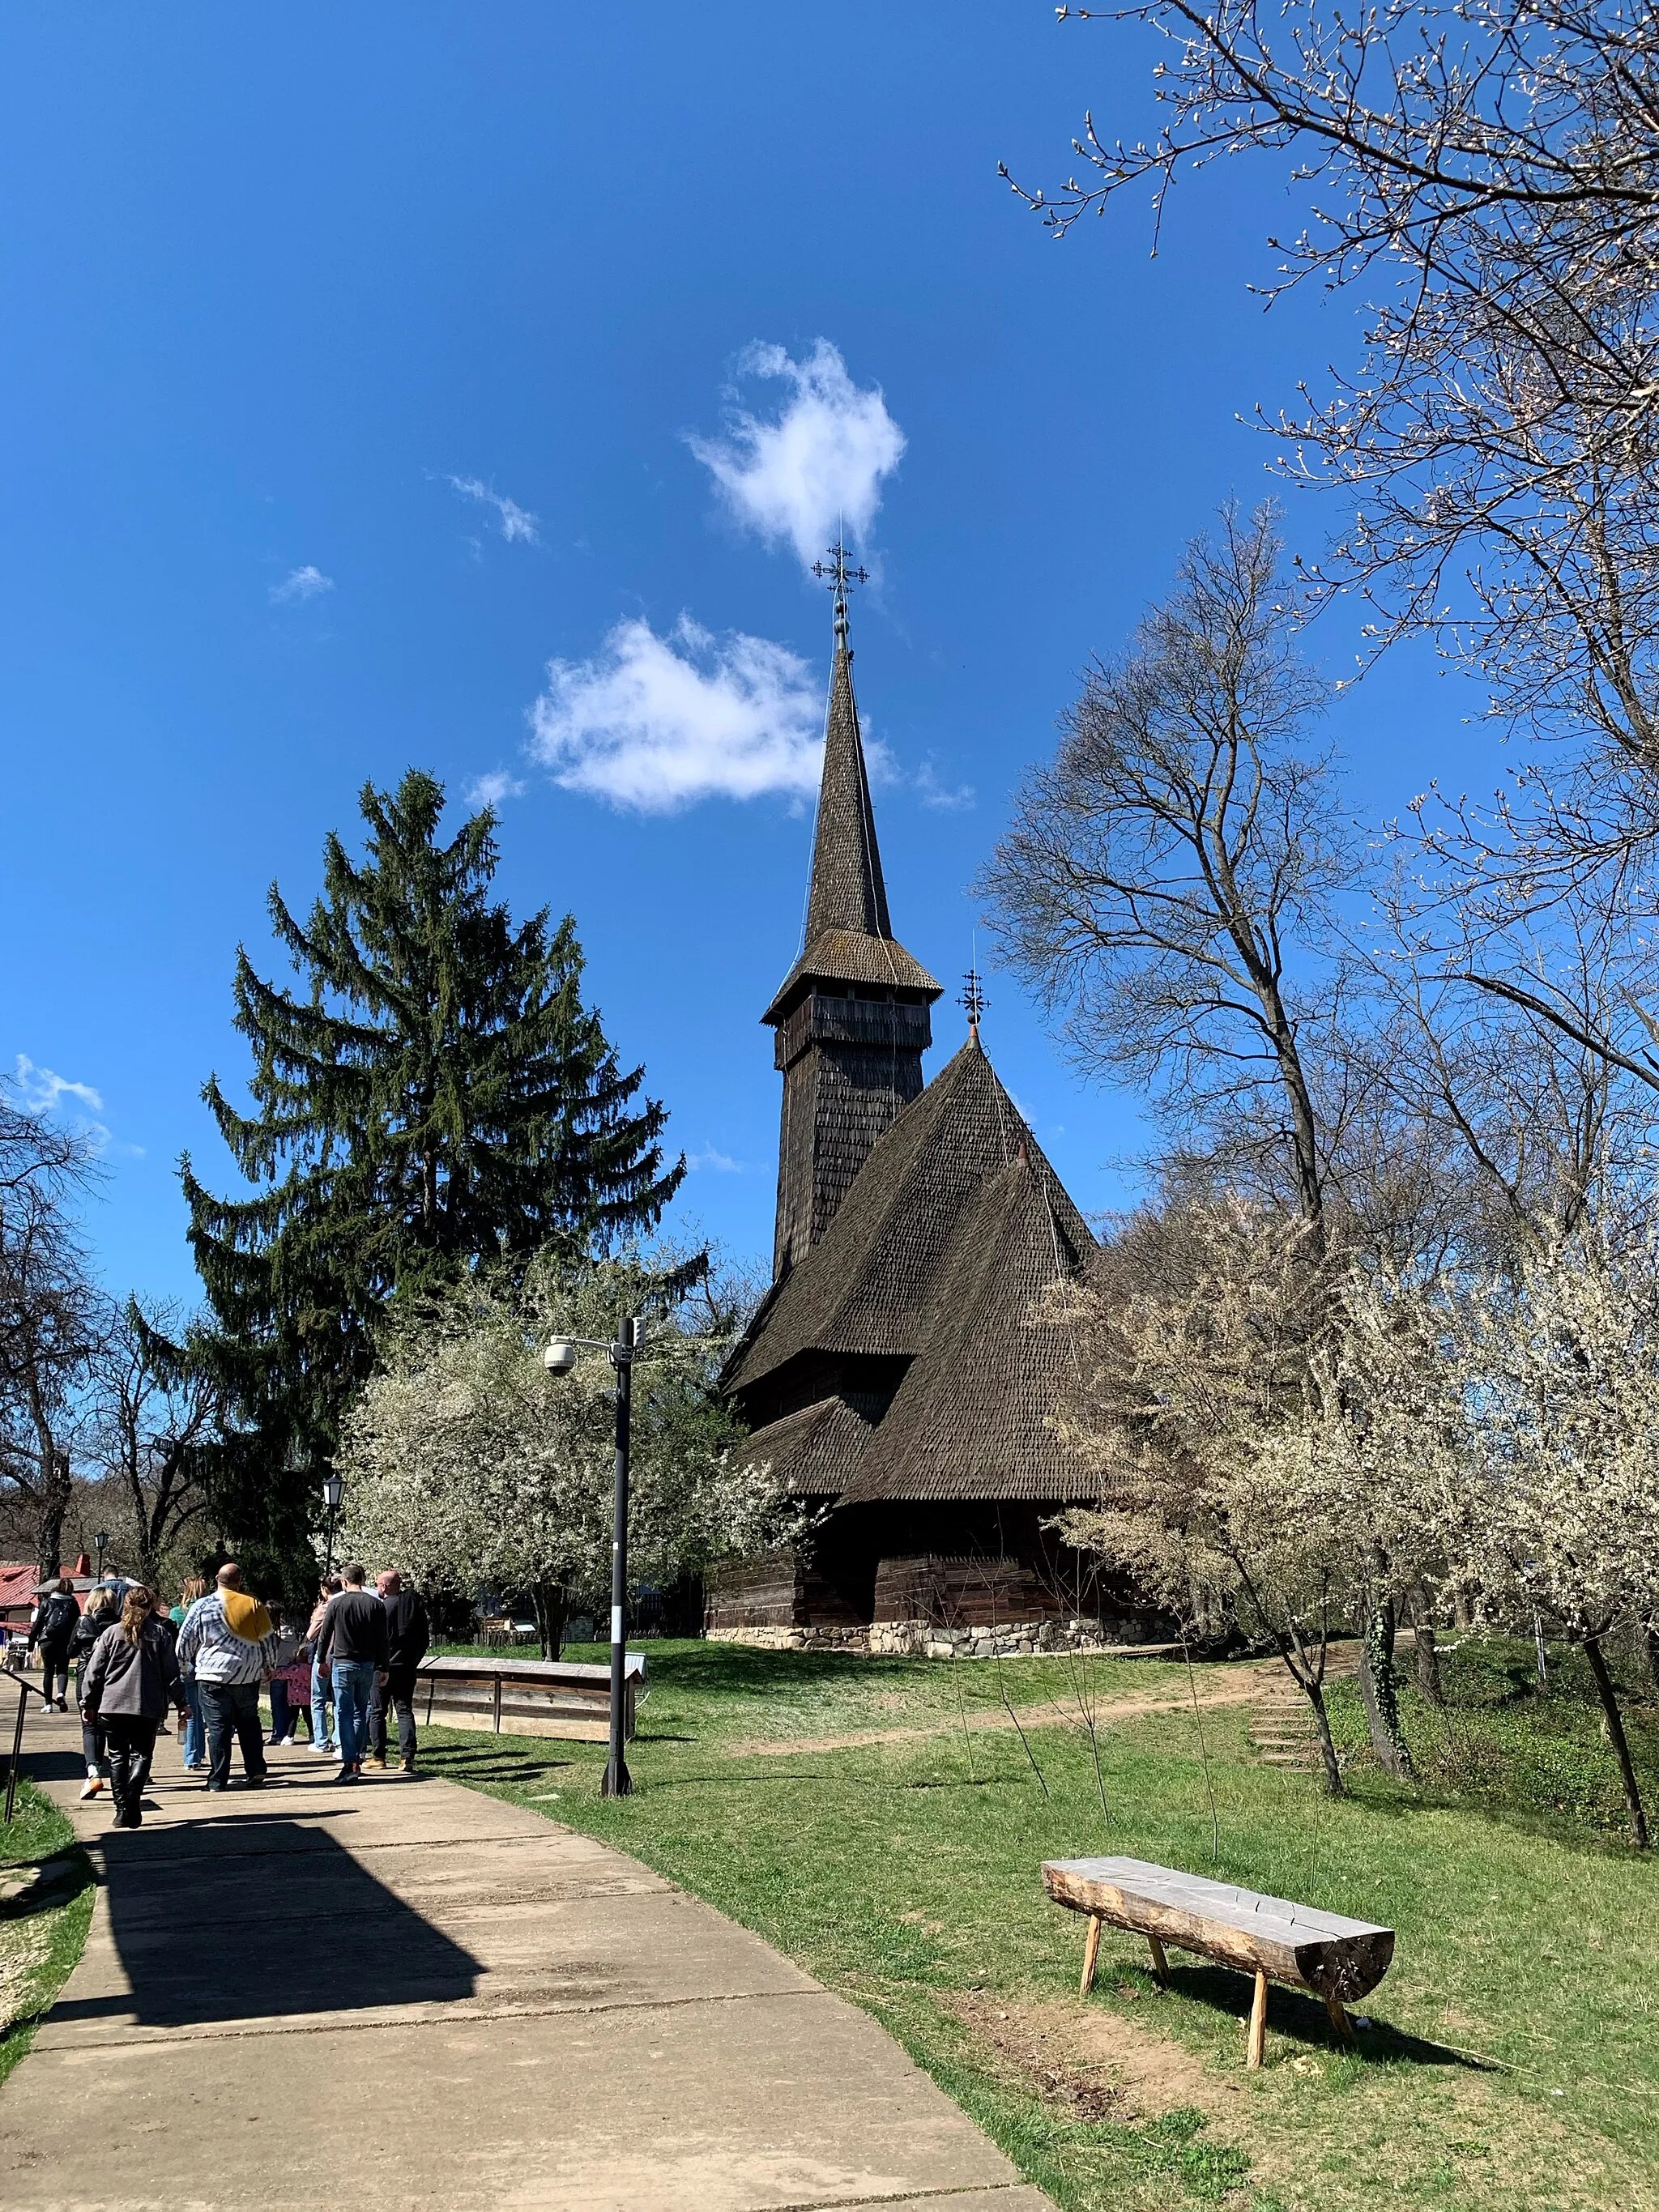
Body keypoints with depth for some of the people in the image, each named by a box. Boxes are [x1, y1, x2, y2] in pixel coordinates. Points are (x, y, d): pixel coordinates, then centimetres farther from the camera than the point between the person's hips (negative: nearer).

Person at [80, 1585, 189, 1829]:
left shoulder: (112, 1633, 3)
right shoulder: (160, 1634, 2)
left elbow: (95, 1671, 4)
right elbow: (172, 1672, 3)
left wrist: (88, 1703, 15)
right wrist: (181, 1704, 9)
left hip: (112, 1706, 1)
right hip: (147, 1707, -1)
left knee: (117, 1757, 13)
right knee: (141, 1755, 8)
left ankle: (122, 1808, 7)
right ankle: (132, 1807, -11)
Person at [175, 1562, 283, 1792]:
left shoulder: (202, 1607, -3)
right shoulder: (254, 1605, 0)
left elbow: (185, 1641, 5)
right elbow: (269, 1640, 7)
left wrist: (183, 1664, 23)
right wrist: (269, 1666, 23)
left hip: (214, 1676, -2)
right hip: (249, 1677, 2)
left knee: (219, 1727, 2)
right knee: (249, 1724, 15)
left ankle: (219, 1779, 2)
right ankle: (256, 1773, 13)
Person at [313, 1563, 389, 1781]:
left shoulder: (336, 1603, -5)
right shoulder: (376, 1605, -1)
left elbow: (324, 1635, 2)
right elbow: (382, 1640, 1)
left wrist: (322, 1661, 17)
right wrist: (382, 1668, 8)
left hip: (342, 1663, -2)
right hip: (367, 1665, 3)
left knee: (344, 1713, 0)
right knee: (361, 1712, 15)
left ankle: (350, 1763, -9)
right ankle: (357, 1757, 19)